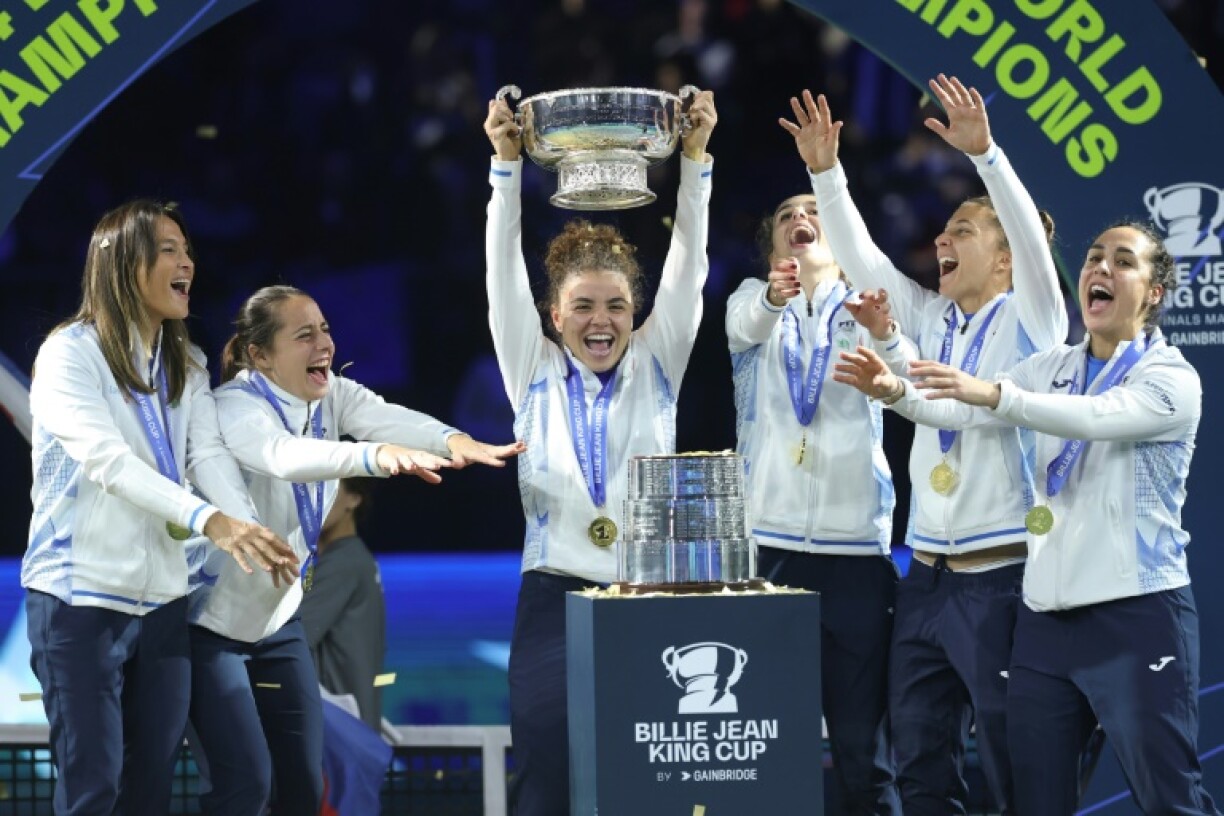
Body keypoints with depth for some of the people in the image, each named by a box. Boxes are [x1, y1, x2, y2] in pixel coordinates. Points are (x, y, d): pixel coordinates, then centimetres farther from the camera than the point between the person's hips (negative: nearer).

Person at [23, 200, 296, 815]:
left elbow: (209, 457, -4)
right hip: (81, 596, -6)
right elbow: (108, 460, -24)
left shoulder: (186, 367, 11)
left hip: (161, 597, 6)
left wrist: (249, 529, -24)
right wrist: (208, 521, -37)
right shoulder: (70, 353, -10)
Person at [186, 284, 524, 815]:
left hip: (277, 616, 7)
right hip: (211, 620, -7)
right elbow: (284, 456, -44)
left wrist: (452, 440, -46)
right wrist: (378, 456, -61)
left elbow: (385, 417, -23)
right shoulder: (234, 406, -22)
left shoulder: (330, 395, -3)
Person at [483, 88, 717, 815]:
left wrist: (695, 157, -9)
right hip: (556, 599, -1)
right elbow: (505, 267, -2)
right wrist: (507, 164, -12)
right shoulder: (534, 371, 7)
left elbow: (688, 261, 0)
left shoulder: (655, 365, 9)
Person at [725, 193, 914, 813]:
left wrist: (886, 335, -33)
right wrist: (774, 296, -36)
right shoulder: (752, 301, 12)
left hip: (856, 546, 0)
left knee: (863, 744, -2)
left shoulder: (862, 307, 9)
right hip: (768, 544, 0)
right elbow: (747, 324, -12)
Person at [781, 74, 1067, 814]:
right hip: (927, 576, 7)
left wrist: (983, 153, -30)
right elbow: (862, 259, 12)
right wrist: (826, 172, 2)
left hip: (1002, 578, -7)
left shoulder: (1031, 321, -3)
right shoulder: (934, 321, 13)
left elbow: (1033, 236, -18)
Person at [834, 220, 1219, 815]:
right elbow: (964, 411, 3)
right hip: (1046, 613, 6)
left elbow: (1097, 417, -25)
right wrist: (896, 390, -17)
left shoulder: (1171, 378, -6)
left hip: (1137, 612, -6)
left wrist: (993, 393, -37)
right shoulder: (1054, 368, 13)